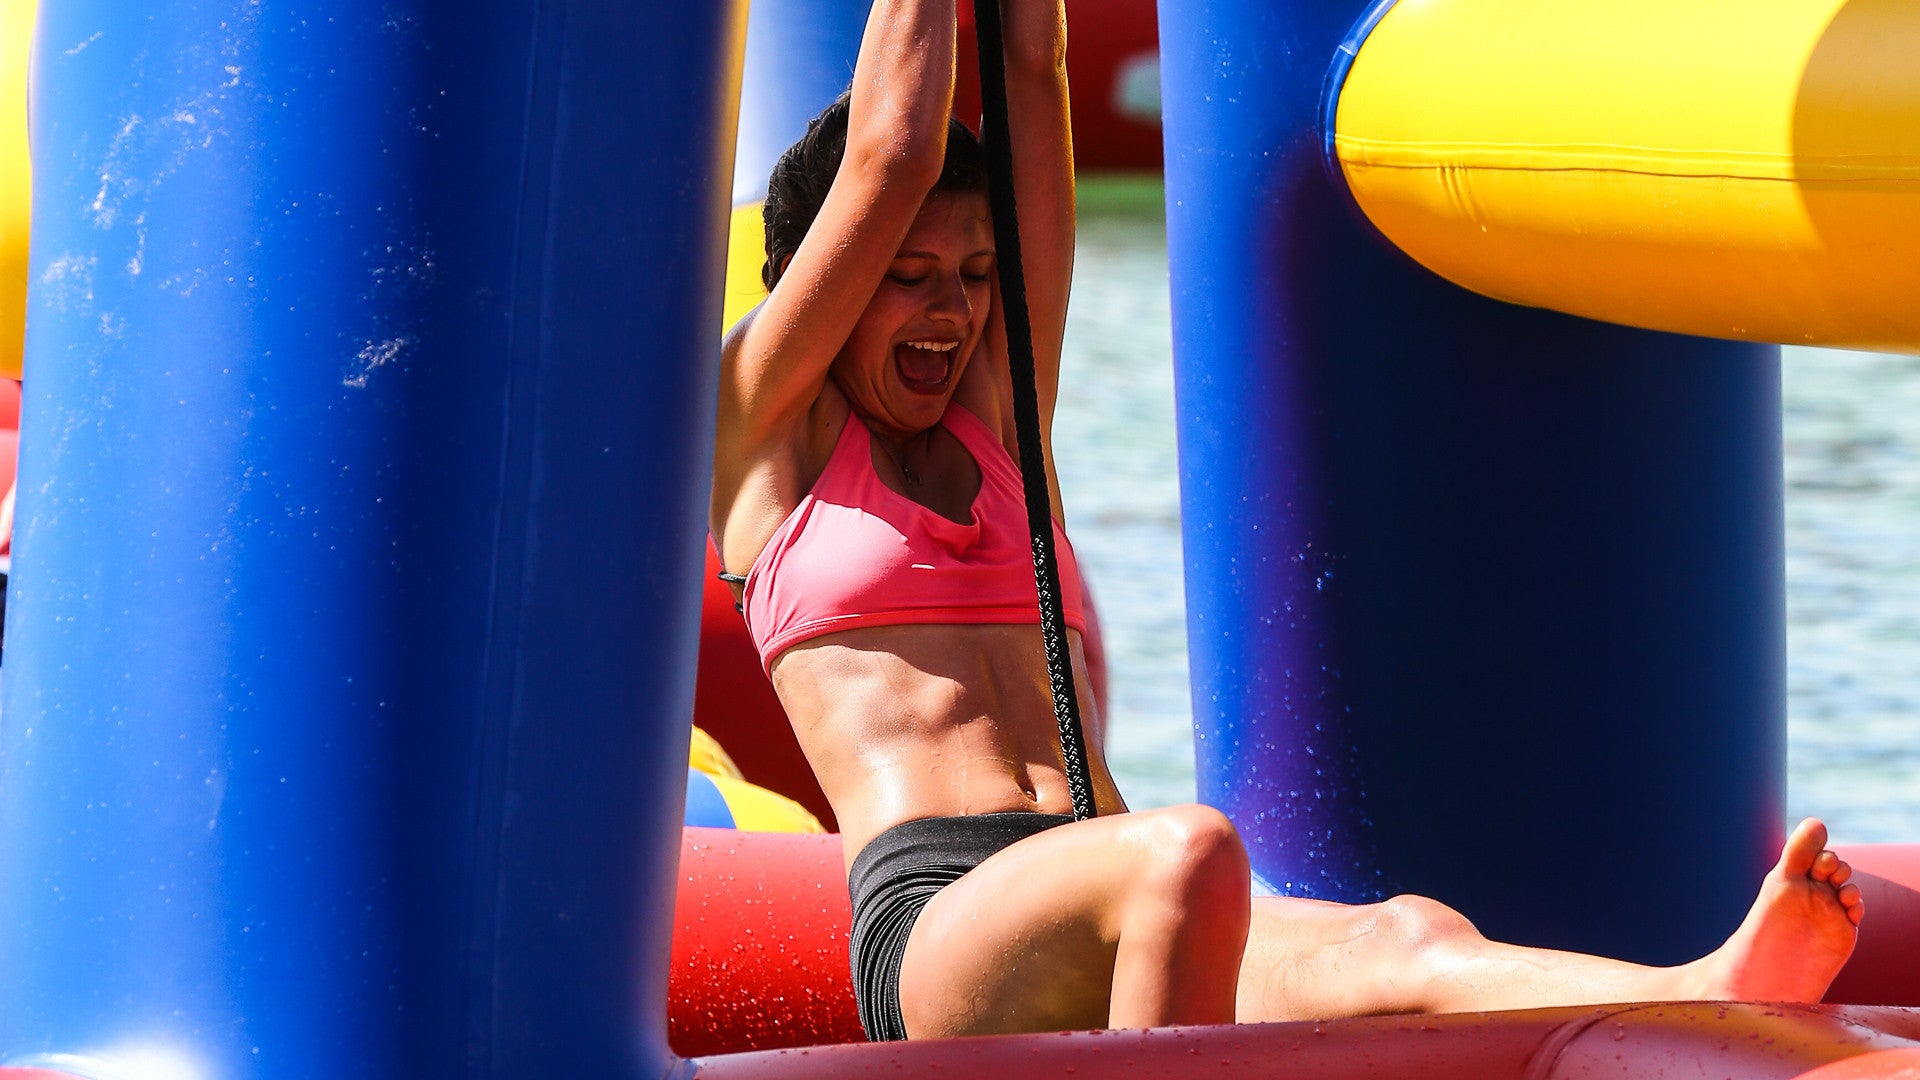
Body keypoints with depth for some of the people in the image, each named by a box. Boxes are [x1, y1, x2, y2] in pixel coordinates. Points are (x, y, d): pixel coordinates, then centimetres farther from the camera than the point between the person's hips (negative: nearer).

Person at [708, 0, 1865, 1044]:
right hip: (929, 923, -5)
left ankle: (1715, 1000, -60)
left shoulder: (995, 412, 30)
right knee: (1191, 854, -40)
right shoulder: (764, 424, 15)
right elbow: (893, 156, 6)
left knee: (1406, 942, -30)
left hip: (1090, 918, 5)